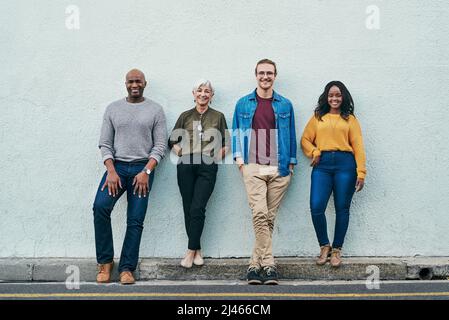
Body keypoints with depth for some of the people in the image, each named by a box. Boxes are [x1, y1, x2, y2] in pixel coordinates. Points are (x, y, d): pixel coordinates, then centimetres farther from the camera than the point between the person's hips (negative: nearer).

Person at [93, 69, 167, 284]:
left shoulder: (155, 110, 5)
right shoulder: (113, 109, 10)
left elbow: (160, 145, 0)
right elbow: (105, 144, 6)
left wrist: (146, 171, -12)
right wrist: (111, 171, -9)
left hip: (143, 168, -1)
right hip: (116, 166, 1)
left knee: (135, 220, -3)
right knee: (100, 206, -20)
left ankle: (126, 268, 6)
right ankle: (105, 261, -6)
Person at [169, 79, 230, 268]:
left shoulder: (218, 117, 11)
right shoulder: (185, 116, 13)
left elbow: (225, 144, 12)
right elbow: (172, 141, 16)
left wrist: (215, 155, -1)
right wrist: (180, 152, 1)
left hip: (207, 168, -2)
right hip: (186, 166, 2)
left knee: (197, 209, -11)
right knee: (188, 209, 1)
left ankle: (191, 251, -4)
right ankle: (198, 250, 10)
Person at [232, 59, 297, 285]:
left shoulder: (285, 105, 12)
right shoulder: (243, 104, 11)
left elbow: (291, 135, 14)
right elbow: (236, 132, 14)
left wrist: (291, 163, 7)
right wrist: (239, 158, 2)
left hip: (279, 169, 1)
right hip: (253, 167, -1)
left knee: (269, 218, 2)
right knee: (259, 214, -15)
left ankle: (255, 264, 10)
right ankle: (268, 266, -11)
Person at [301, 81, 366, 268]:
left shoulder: (350, 119, 11)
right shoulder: (317, 118, 17)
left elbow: (358, 146, 5)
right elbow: (305, 139, 13)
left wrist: (361, 172, -3)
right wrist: (314, 152, -7)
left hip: (345, 164, -1)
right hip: (322, 165, 1)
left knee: (342, 209, 3)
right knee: (316, 207, -9)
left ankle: (336, 250, 16)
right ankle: (324, 246, 11)